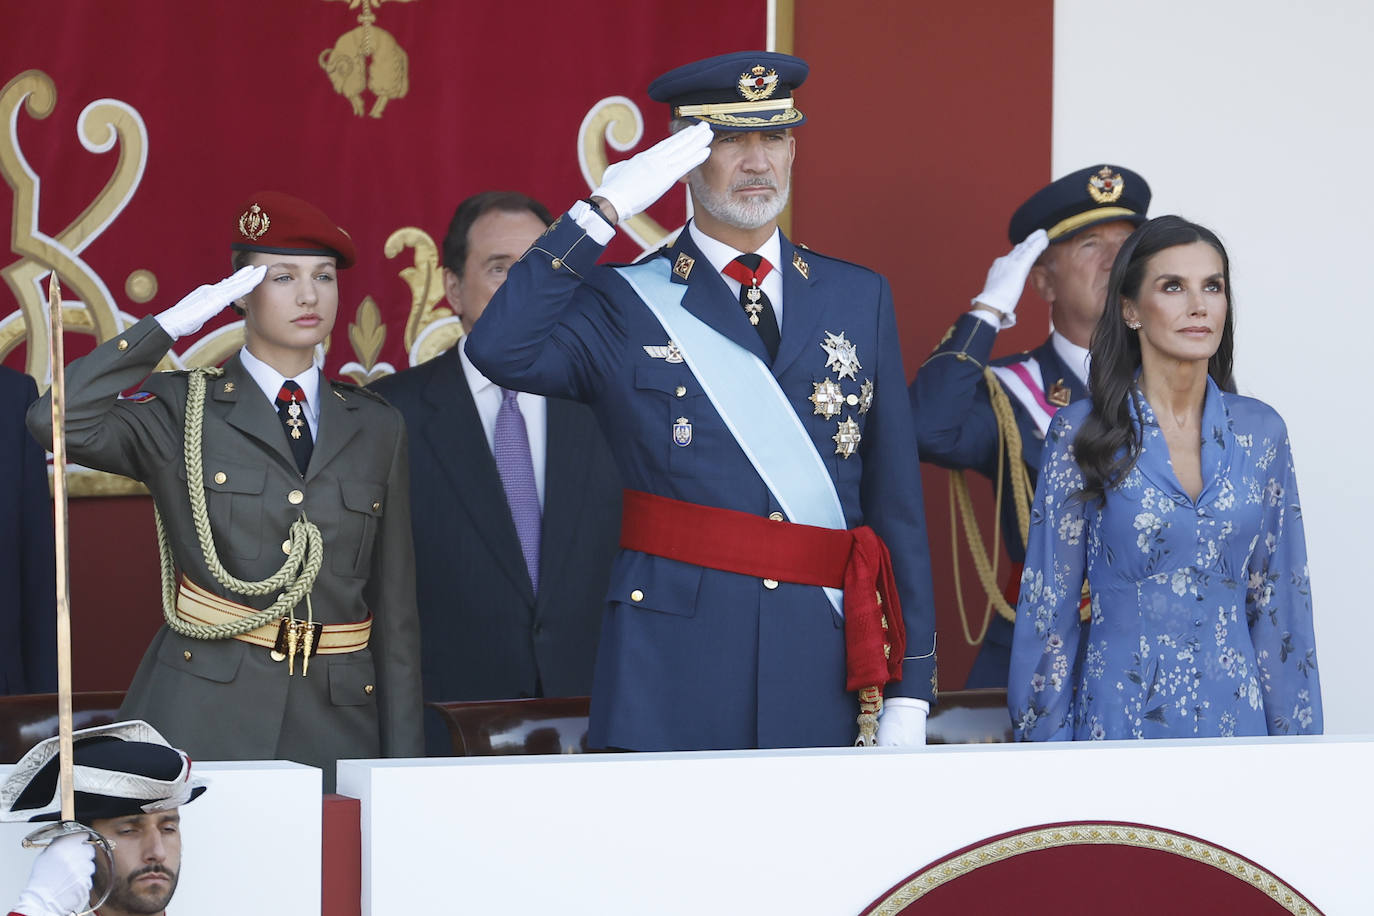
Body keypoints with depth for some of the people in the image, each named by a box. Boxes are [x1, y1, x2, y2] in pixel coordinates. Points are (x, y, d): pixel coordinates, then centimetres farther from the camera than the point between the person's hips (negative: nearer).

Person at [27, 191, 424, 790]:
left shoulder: (377, 428, 13)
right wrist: (169, 325, -10)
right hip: (201, 715, -2)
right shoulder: (181, 410, 4)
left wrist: (403, 763, 5)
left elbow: (395, 606, 11)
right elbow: (58, 421, -17)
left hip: (336, 723, 3)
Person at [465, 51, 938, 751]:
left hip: (819, 673, 3)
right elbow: (500, 351, -17)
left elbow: (896, 502, 11)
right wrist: (602, 212, -17)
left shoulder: (859, 299, 13)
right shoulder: (625, 304, 4)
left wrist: (909, 691, 6)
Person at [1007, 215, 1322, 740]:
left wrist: (1293, 737, 5)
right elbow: (1048, 603, -1)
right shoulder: (1082, 433, -4)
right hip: (1121, 712, -3)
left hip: (1235, 715, 3)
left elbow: (1280, 599, 9)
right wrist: (1046, 746, -3)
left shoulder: (1259, 432, 5)